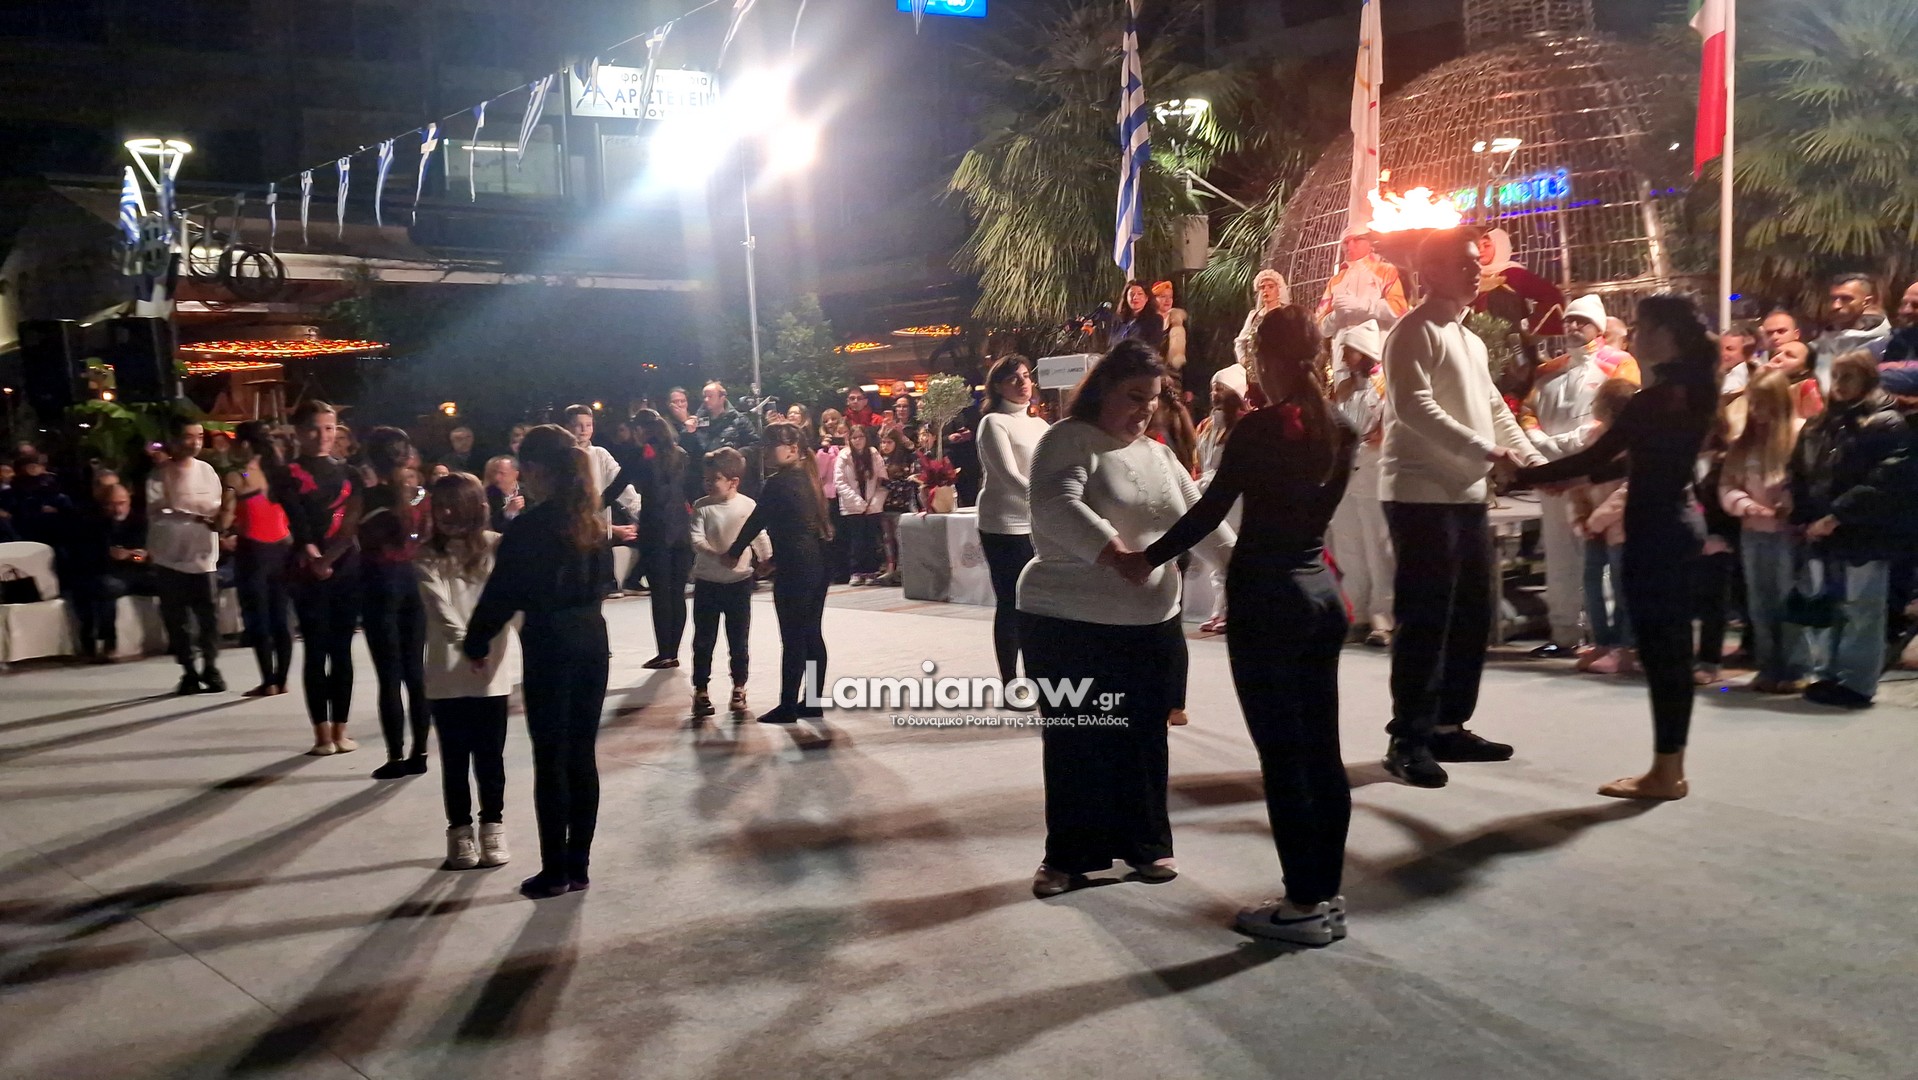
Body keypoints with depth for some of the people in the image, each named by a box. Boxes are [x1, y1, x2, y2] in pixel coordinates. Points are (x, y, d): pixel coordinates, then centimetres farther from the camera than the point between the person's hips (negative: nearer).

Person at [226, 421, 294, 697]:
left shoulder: (236, 478, -8)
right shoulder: (278, 473, 6)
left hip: (253, 551, -5)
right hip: (282, 549, 5)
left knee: (257, 616, 1)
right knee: (281, 616, 9)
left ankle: (269, 682, 1)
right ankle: (281, 680, 13)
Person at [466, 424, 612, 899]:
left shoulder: (529, 527, -13)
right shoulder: (591, 520, 7)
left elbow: (502, 593, -9)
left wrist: (476, 643, 4)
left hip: (550, 645, -6)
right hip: (592, 639, 6)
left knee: (551, 760, 2)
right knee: (581, 756, 11)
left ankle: (555, 871, 8)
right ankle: (579, 865, 17)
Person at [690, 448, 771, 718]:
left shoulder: (749, 506, -6)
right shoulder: (701, 507, -5)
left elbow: (761, 537, 3)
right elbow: (696, 540, -14)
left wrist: (768, 560, -1)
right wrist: (718, 555, -29)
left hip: (739, 581, 0)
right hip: (707, 581, 1)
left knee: (739, 640, 8)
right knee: (703, 640, 6)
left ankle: (739, 690, 22)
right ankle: (700, 691, 16)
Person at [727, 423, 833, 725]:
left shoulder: (779, 482, -11)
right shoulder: (807, 477, 13)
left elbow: (756, 521, -4)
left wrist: (734, 553, 9)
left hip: (795, 568, -8)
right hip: (818, 563, 8)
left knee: (793, 638, -3)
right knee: (812, 635, 12)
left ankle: (788, 707, 2)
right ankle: (813, 702, 17)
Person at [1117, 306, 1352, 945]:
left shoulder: (1260, 428, -13)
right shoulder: (1340, 428, 8)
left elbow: (1210, 511, -12)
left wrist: (1147, 559, -2)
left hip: (1267, 598, -7)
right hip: (1320, 591, 8)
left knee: (1282, 755, 0)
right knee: (1322, 751, 11)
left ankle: (1304, 904, 7)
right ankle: (1328, 896, 20)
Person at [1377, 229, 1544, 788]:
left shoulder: (1471, 340, 21)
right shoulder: (1414, 332, -8)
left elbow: (1494, 408, 21)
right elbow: (1415, 408, -20)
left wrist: (1535, 460, 8)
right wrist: (1488, 453, -22)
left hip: (1467, 494, 9)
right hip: (1421, 494, -9)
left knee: (1472, 614, 11)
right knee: (1425, 619, -6)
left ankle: (1448, 726, 21)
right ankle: (1409, 739, 2)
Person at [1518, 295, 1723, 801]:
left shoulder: (1657, 396, -19)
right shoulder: (1693, 388, 11)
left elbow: (1596, 455, -18)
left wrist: (1523, 474, -10)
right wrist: (1584, 477, 18)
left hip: (1654, 528, -10)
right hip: (1678, 520, 10)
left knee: (1658, 650, -3)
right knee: (1672, 648, 13)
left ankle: (1664, 772, 5)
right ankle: (1672, 768, 20)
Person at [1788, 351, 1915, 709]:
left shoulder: (1887, 424, -6)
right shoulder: (1818, 426, 15)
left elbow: (1884, 482, -16)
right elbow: (1800, 475, 13)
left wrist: (1836, 517, -18)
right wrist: (1805, 519, -1)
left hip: (1865, 536, -6)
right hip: (1823, 537, 7)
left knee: (1861, 611, 0)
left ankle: (1855, 682, 7)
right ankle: (1827, 675, 21)